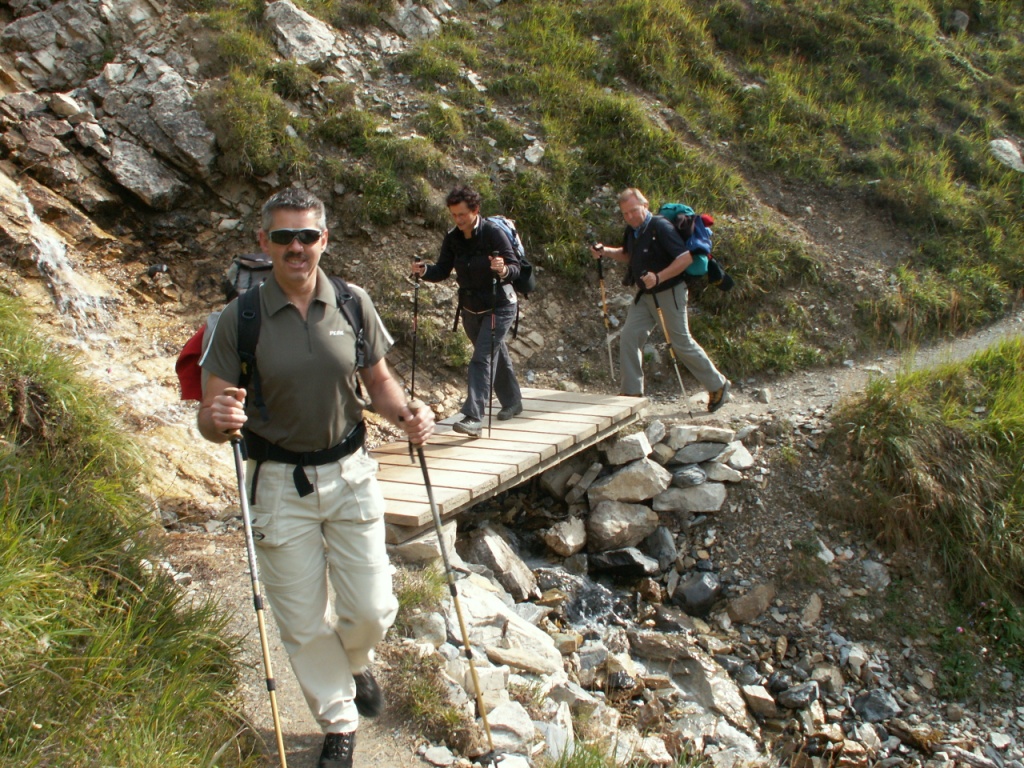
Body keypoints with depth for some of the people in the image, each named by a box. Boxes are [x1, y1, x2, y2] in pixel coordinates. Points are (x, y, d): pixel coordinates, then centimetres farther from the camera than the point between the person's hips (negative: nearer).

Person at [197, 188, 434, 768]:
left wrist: (406, 416, -13)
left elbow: (379, 381, 8)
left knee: (372, 609, 4)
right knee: (303, 622, 9)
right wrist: (218, 420, -32)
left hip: (350, 475, 1)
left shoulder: (353, 304, -3)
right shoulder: (241, 318, -8)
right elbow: (211, 419, -8)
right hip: (280, 485, -1)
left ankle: (356, 663, 42)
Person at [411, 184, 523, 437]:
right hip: (470, 309, 6)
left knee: (481, 359, -17)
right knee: (496, 356, 21)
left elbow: (515, 267, -21)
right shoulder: (452, 238, -3)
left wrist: (503, 270, -43)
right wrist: (424, 270, -22)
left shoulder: (494, 233, -19)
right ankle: (512, 402, 41)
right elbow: (442, 271, -2)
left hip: (499, 307, -6)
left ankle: (473, 418, -20)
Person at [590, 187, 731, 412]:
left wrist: (658, 277, -33)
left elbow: (686, 258, -25)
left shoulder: (660, 227, -20)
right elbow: (628, 255, 24)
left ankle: (718, 385, 17)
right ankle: (632, 392, 6)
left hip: (669, 293, -8)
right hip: (645, 295, 8)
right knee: (629, 337, -1)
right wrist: (605, 251, 7)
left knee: (682, 343, -1)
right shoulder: (632, 230, 5)